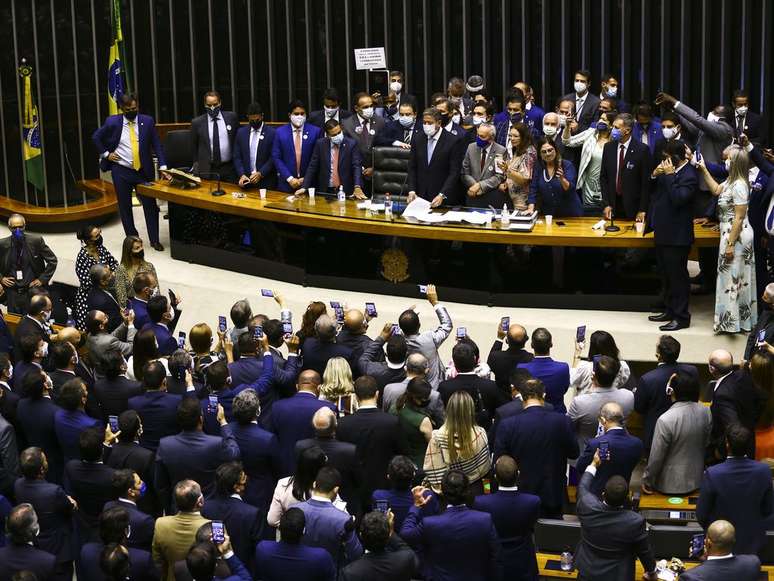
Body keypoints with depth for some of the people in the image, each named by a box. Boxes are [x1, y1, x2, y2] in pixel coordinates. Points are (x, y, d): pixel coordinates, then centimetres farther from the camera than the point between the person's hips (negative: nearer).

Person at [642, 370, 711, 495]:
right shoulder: (705, 412, -13)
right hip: (696, 480, 5)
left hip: (670, 485, -5)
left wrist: (647, 481, -6)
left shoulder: (665, 420, -30)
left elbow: (656, 456, -21)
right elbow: (707, 444, 1)